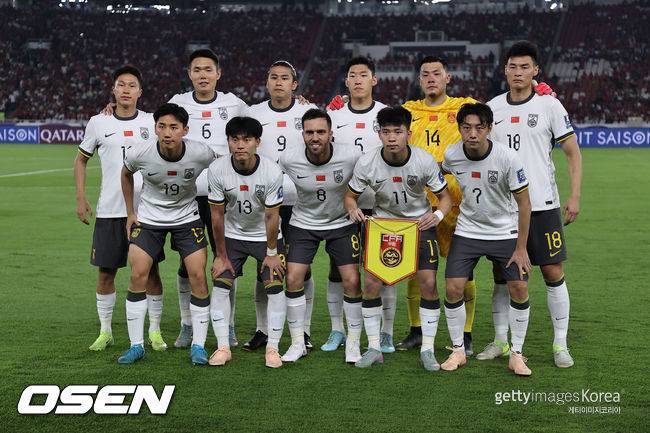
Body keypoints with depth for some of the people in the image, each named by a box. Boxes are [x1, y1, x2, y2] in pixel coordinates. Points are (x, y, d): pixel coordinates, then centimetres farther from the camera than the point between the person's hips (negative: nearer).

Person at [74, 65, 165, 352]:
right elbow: (81, 159, 15)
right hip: (109, 210, 1)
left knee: (151, 271, 2)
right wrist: (81, 199, 7)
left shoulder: (152, 123, 4)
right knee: (106, 272, 5)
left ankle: (155, 331, 13)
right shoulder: (98, 123, 4)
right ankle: (105, 331, 19)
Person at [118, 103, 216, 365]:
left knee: (198, 277, -9)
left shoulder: (201, 154, -23)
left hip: (187, 218, 0)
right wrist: (130, 213, 6)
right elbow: (126, 174, 5)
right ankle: (136, 346, 4)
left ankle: (198, 346, 4)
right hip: (149, 218, 1)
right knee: (137, 276, -8)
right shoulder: (139, 154, -20)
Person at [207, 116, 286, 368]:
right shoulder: (217, 170, -22)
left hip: (265, 236, -1)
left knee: (274, 287, -9)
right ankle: (223, 347, 2)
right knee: (220, 285, -8)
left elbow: (272, 216, -16)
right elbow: (217, 215, -13)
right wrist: (221, 256, -7)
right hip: (232, 235, 1)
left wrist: (271, 253, -9)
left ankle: (273, 348, 2)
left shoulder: (272, 172, -26)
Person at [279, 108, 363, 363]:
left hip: (342, 223, -1)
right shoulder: (289, 159, -19)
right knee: (293, 279, -9)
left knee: (351, 281, -7)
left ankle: (353, 342, 11)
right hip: (303, 224, 1)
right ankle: (298, 342, 8)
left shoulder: (352, 157, -23)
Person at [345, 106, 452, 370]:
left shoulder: (425, 161, -19)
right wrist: (353, 209, -25)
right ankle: (374, 348, 6)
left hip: (420, 222, -1)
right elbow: (350, 195, -2)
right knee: (371, 283, -10)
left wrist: (438, 215, -28)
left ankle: (427, 350, 2)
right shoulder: (367, 163, -17)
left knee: (428, 283, -12)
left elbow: (445, 196, -7)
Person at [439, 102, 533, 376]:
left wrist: (521, 248, -12)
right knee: (453, 289, -9)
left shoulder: (508, 158, -21)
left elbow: (524, 204, -13)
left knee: (519, 289, -9)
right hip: (467, 231, 2)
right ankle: (458, 351, 11)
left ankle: (516, 355, 8)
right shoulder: (451, 155, -14)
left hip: (505, 232, -1)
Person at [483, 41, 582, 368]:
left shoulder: (549, 105, -2)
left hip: (543, 204, -2)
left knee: (553, 274, 0)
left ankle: (560, 344, 10)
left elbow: (573, 152, 1)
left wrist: (574, 197, -8)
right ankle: (501, 341, 18)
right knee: (502, 275, 7)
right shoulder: (491, 108, 7)